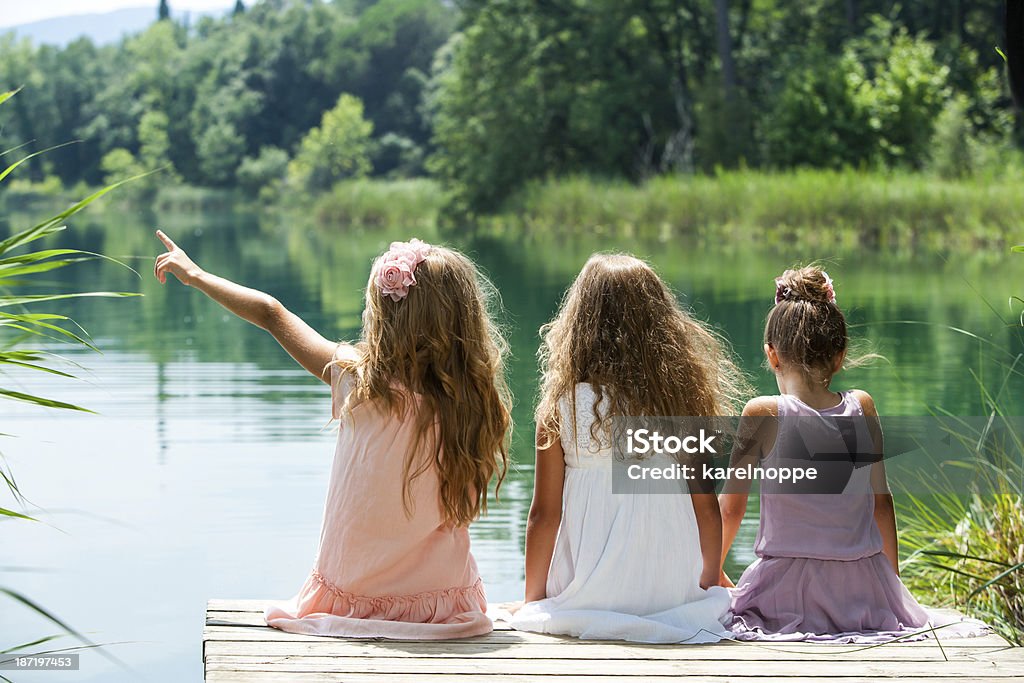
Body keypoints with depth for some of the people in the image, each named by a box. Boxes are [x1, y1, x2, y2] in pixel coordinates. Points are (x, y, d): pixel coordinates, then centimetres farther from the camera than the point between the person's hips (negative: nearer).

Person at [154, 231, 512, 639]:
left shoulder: (359, 380, -15)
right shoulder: (479, 405, -11)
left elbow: (270, 314, -2)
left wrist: (194, 275, 13)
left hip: (352, 599, -1)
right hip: (448, 603, 1)